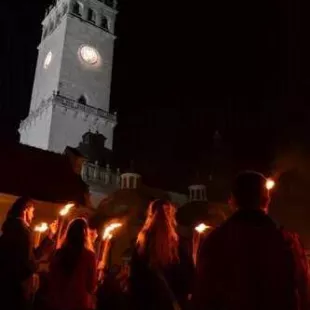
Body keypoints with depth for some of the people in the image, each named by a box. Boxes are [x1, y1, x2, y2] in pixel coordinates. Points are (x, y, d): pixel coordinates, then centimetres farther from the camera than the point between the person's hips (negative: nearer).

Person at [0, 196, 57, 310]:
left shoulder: (13, 229, 12)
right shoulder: (22, 230, -19)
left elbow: (33, 254, 16)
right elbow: (29, 264, -25)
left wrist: (50, 236, 21)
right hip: (16, 291, -10)